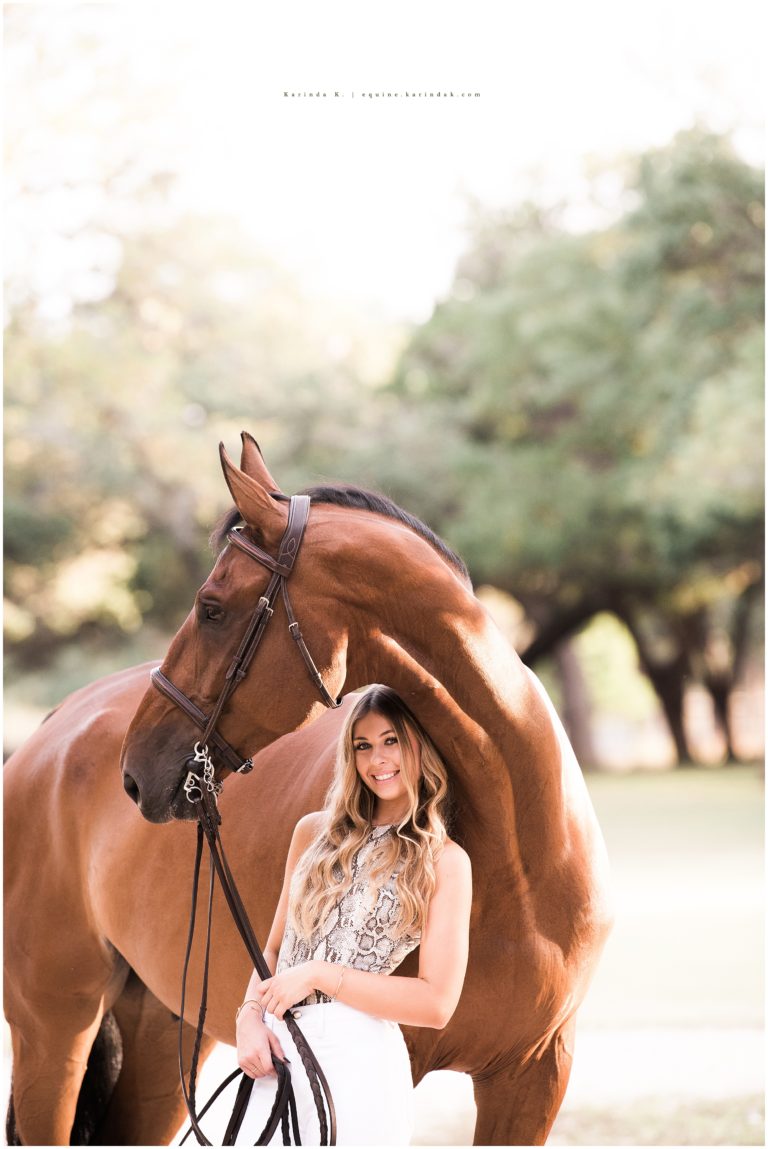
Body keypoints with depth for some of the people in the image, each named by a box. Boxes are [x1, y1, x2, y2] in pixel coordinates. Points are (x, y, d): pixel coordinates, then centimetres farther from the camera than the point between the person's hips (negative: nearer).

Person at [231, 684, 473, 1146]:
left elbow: (437, 1003, -9)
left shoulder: (445, 862, -2)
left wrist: (318, 974, -11)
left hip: (356, 1056, -4)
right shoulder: (316, 833, 12)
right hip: (276, 1052, 4)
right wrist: (251, 1015, -2)